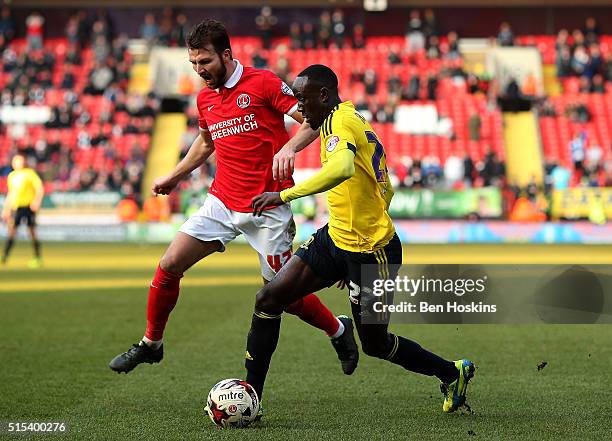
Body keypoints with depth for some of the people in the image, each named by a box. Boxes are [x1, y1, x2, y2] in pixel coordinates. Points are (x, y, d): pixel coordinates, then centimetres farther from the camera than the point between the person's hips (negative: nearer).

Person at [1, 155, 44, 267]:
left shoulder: (30, 173, -1)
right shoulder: (11, 176, 17)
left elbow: (40, 189, -7)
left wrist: (36, 202, -22)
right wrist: (5, 209, 22)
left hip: (28, 206, -5)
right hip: (16, 207, 5)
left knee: (32, 231, -2)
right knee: (11, 231, -3)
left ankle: (38, 258, 4)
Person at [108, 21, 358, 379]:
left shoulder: (263, 83, -10)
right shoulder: (205, 98, 9)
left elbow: (313, 119, -11)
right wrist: (174, 177, 29)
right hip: (222, 202, 6)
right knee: (169, 265, -4)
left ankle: (338, 330, 27)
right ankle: (151, 344, 14)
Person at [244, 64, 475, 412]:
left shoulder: (339, 122, -18)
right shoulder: (354, 120, 12)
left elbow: (342, 168, -41)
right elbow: (385, 190, 20)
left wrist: (284, 195, -40)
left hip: (372, 252, -10)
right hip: (335, 238, 10)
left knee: (374, 343, 5)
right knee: (269, 298, -1)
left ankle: (453, 373, 29)